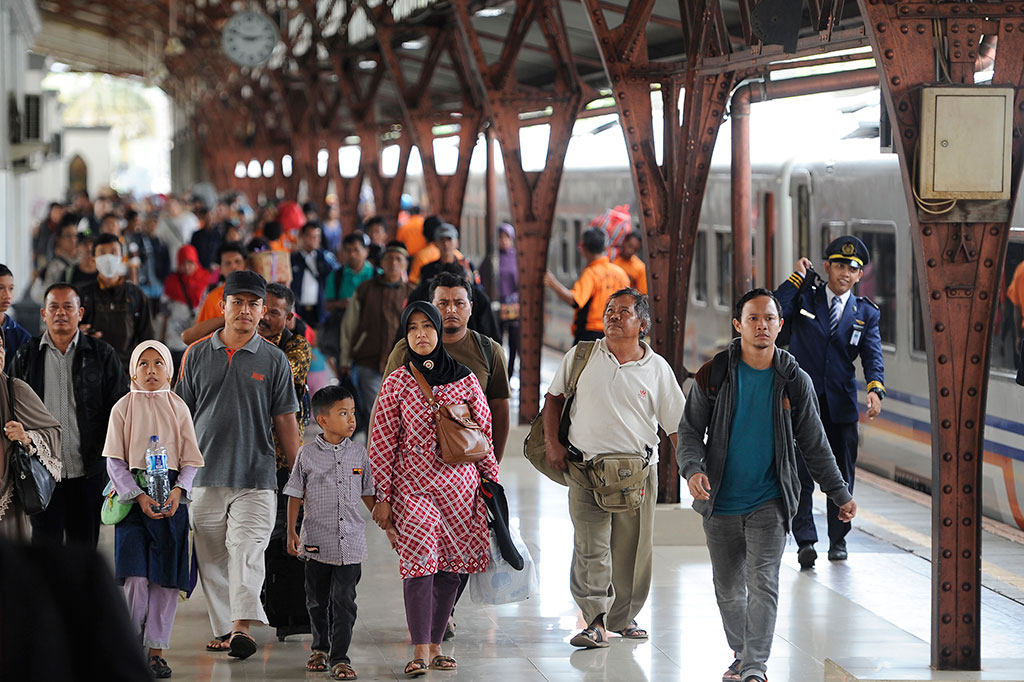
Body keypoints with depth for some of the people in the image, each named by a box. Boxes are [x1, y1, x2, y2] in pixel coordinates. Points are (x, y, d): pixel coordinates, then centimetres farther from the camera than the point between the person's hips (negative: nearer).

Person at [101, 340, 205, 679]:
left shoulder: (178, 408, 8)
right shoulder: (123, 408, 4)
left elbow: (190, 459, 6)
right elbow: (115, 462, 0)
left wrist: (178, 490, -12)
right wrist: (138, 496, -13)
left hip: (172, 499, 2)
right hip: (133, 496, -2)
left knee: (166, 577, 0)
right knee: (135, 577, -12)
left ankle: (156, 650, 8)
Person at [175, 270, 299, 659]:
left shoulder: (274, 360, 5)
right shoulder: (197, 354, 9)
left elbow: (285, 422, 8)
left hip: (256, 478, -2)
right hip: (205, 478, 2)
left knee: (246, 551, -16)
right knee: (212, 559, 5)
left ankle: (243, 627, -27)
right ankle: (223, 629, 14)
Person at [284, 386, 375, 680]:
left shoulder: (359, 453, 4)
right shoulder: (308, 454, -2)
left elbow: (367, 494, 14)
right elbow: (296, 495, 4)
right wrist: (291, 532, 1)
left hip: (350, 542, 1)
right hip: (317, 542, -1)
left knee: (344, 601, -3)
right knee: (317, 600, 12)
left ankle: (339, 658, 2)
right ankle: (320, 648, 30)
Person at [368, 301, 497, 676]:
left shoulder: (465, 380, 5)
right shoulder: (396, 383, 0)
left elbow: (483, 435, 12)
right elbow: (381, 444, 2)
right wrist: (383, 497, -1)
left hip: (459, 485, 3)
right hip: (413, 486, -3)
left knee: (449, 567, 3)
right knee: (420, 561, -14)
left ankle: (435, 645, 13)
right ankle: (420, 650, -13)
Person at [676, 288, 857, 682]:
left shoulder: (794, 381, 1)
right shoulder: (714, 376, -2)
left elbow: (814, 445, 9)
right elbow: (690, 430, 1)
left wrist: (839, 494, 9)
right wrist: (693, 468, -18)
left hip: (770, 502, -1)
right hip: (721, 503, 1)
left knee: (763, 583, -13)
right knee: (728, 590, 9)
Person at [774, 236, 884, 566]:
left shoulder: (866, 313, 8)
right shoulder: (804, 298, 5)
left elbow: (873, 356, -4)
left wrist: (875, 389, -22)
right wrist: (797, 277, -12)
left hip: (841, 404, 2)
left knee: (842, 475, 8)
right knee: (800, 473, -9)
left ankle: (838, 540, 22)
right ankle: (806, 542, -10)